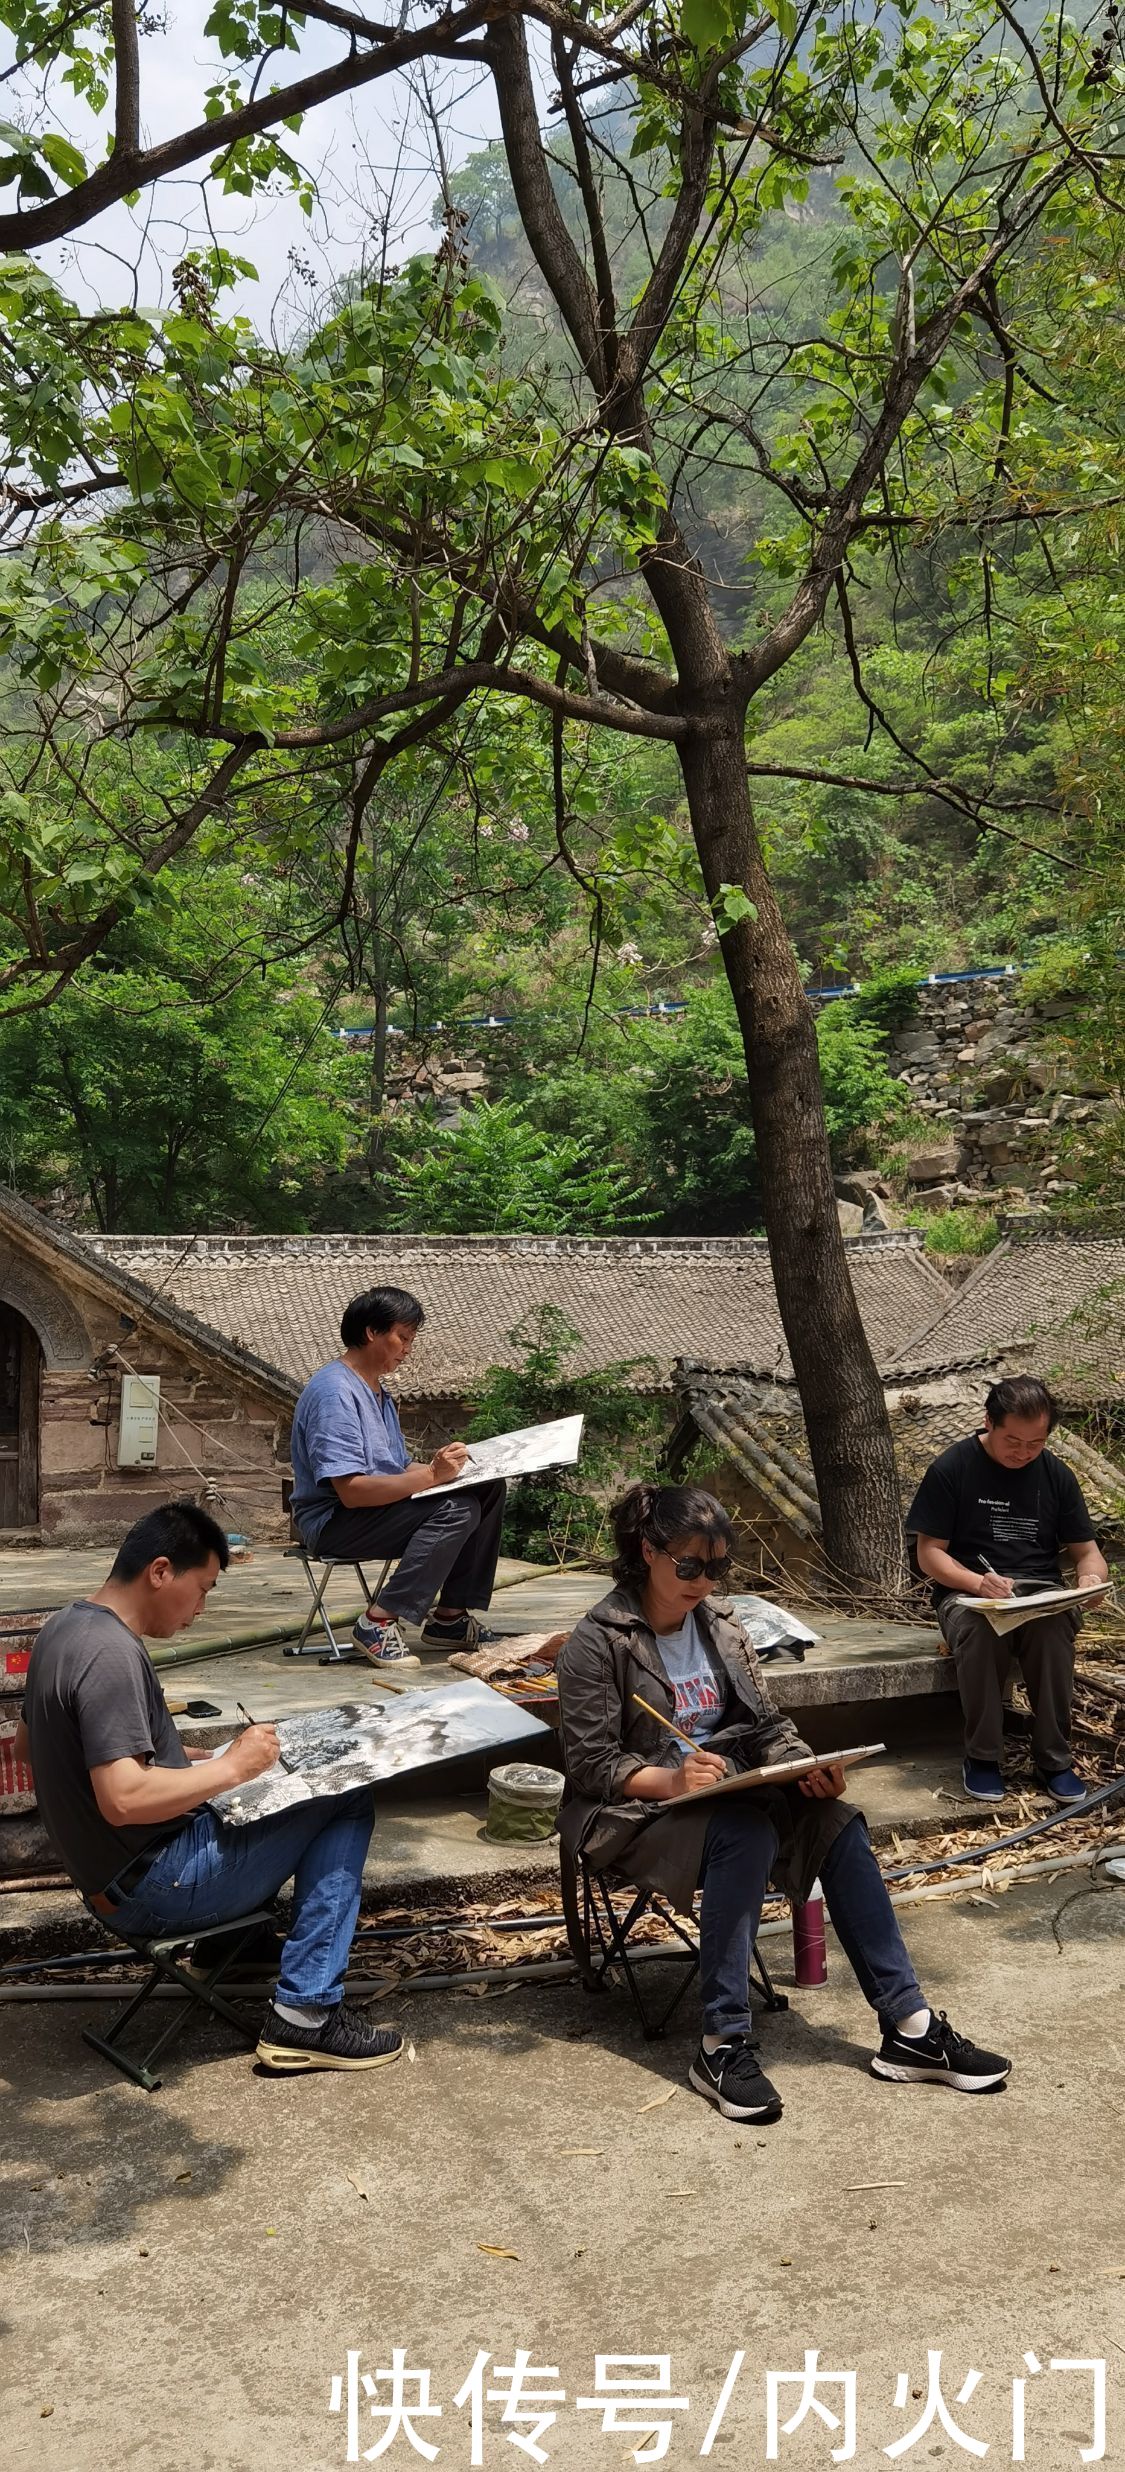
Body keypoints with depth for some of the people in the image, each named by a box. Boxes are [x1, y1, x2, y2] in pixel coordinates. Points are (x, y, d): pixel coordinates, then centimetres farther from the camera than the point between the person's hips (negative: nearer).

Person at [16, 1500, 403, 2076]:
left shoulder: (63, 1629, 5)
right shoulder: (112, 1653, -25)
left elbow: (26, 1745, 19)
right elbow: (123, 1800, -33)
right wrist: (232, 1767, -21)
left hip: (107, 1874, 10)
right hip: (157, 1888, -10)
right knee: (348, 1801, -6)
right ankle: (305, 2016, -6)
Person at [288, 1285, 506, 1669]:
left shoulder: (377, 1389, 16)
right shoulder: (334, 1393, -18)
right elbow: (351, 1491, -26)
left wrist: (437, 1466, -4)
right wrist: (431, 1475, -25)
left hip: (382, 1509, 10)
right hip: (334, 1522, -10)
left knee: (489, 1490, 0)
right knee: (457, 1509, -26)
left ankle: (450, 1617, 1)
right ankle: (379, 1623, -23)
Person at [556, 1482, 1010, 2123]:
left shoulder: (720, 1622, 7)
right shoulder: (599, 1641, -10)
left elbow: (768, 1726, 9)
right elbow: (591, 1765, -13)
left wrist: (806, 1769, -12)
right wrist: (671, 1780, -30)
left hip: (731, 1790, 6)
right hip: (637, 1811, -5)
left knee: (838, 1822, -20)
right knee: (746, 1836, -35)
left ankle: (910, 2028, -17)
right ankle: (723, 2046, -26)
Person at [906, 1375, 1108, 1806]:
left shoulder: (1057, 1475, 8)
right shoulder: (951, 1470, -3)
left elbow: (1086, 1551, 12)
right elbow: (929, 1554, -4)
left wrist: (1090, 1581, -13)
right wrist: (979, 1582, -24)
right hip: (967, 1593, -2)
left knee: (1054, 1627, -34)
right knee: (978, 1628, -38)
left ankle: (1054, 1758, -19)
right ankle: (982, 1756, -19)